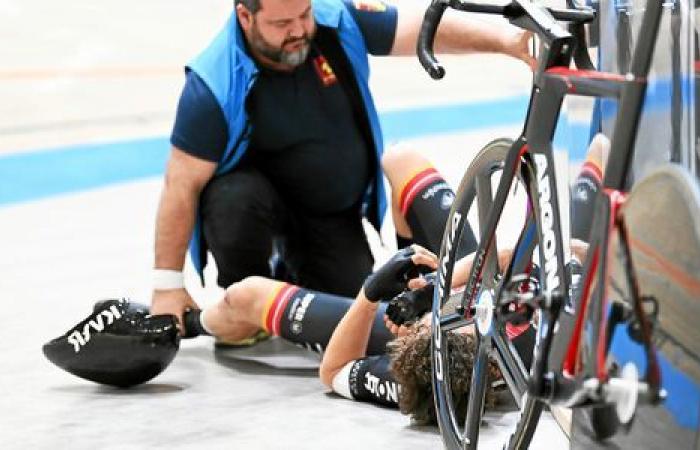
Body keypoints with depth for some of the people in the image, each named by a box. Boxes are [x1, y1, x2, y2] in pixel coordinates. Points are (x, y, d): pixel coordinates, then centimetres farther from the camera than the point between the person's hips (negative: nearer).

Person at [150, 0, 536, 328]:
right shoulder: (214, 85, -26)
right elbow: (183, 184, -23)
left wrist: (504, 40, -30)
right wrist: (167, 285, -23)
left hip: (335, 213, 4)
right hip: (259, 195, -4)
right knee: (235, 198, -38)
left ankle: (289, 275, 24)